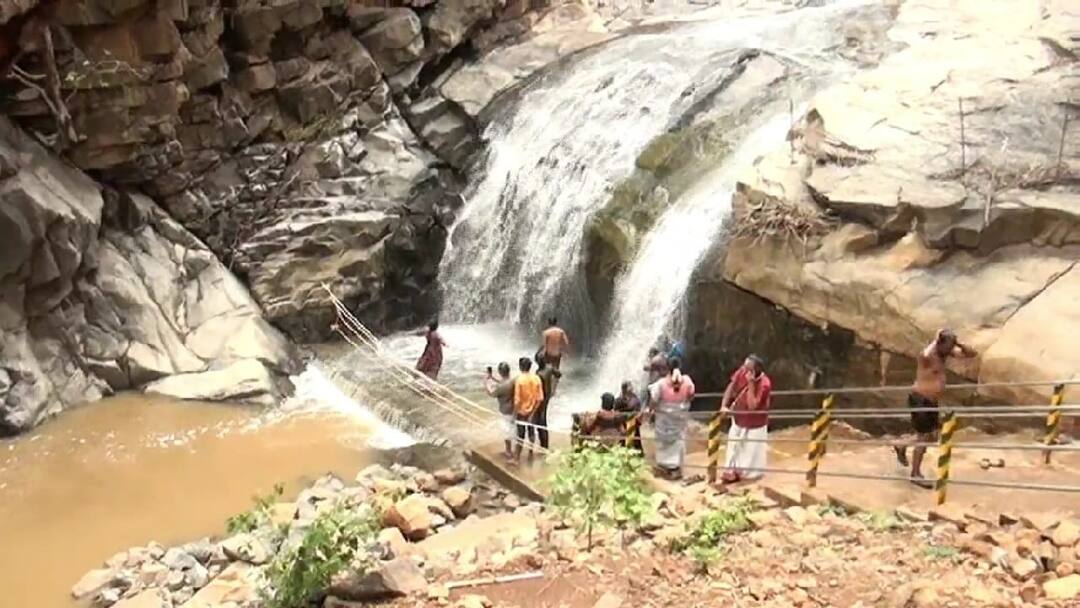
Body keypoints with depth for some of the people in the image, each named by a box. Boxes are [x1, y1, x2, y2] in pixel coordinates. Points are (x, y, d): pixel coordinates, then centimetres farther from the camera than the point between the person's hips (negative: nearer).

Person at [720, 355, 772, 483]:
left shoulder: (764, 384, -30)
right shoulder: (742, 371, -16)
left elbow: (752, 406, -35)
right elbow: (731, 387, -2)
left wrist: (751, 384, -40)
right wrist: (724, 405, -12)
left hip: (754, 426, -5)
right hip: (738, 421, 6)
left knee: (751, 456, 8)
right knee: (733, 449, 17)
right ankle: (731, 473, 31)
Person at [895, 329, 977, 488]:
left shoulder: (946, 352, 4)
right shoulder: (929, 354, -21)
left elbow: (972, 353, 10)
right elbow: (924, 356, -48)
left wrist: (958, 343, -9)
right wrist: (935, 341, -30)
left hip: (932, 401, 9)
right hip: (919, 400, -9)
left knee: (932, 436, 17)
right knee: (924, 436, -1)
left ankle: (902, 447, 38)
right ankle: (916, 474, 12)